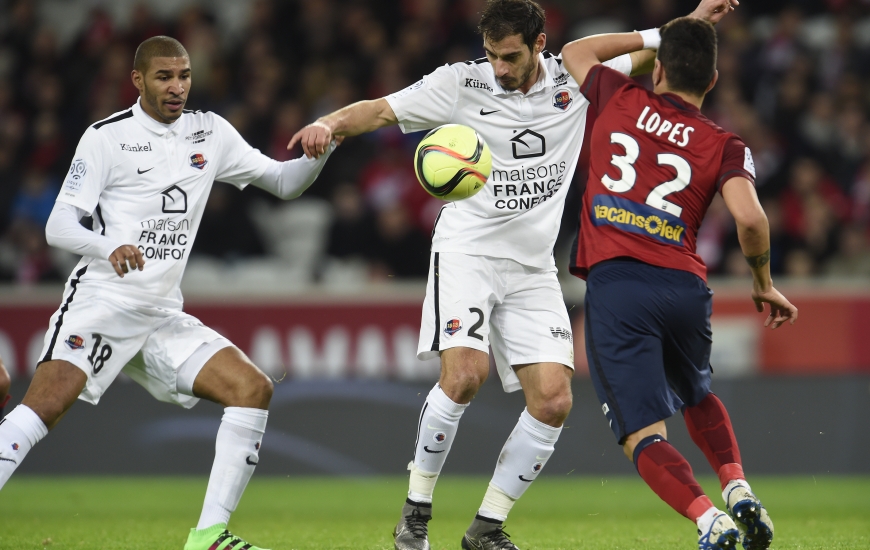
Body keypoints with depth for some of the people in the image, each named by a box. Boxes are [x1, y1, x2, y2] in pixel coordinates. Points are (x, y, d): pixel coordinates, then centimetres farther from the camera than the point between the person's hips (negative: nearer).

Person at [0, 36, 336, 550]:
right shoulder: (107, 137, -4)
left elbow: (283, 182, 16)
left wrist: (321, 153, -6)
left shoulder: (209, 133, 11)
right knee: (47, 402, -26)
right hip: (101, 300, -6)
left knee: (253, 388, -9)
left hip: (164, 315, 6)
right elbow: (59, 226, -9)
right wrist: (110, 247, -30)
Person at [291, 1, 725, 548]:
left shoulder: (576, 82, 3)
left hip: (532, 269, 4)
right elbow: (378, 111, -5)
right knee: (465, 373, -25)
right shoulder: (461, 83, -5)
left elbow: (652, 52, 14)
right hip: (466, 253, -4)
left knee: (554, 400, -7)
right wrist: (329, 124, -24)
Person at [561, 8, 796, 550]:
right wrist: (764, 284, 6)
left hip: (615, 285, -2)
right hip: (686, 286, 2)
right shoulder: (725, 146, 6)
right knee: (697, 397, 31)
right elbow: (749, 217, -11)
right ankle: (739, 491, 8)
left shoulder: (622, 102, 9)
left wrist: (659, 35, 32)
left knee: (643, 435, -4)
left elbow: (575, 52, 30)